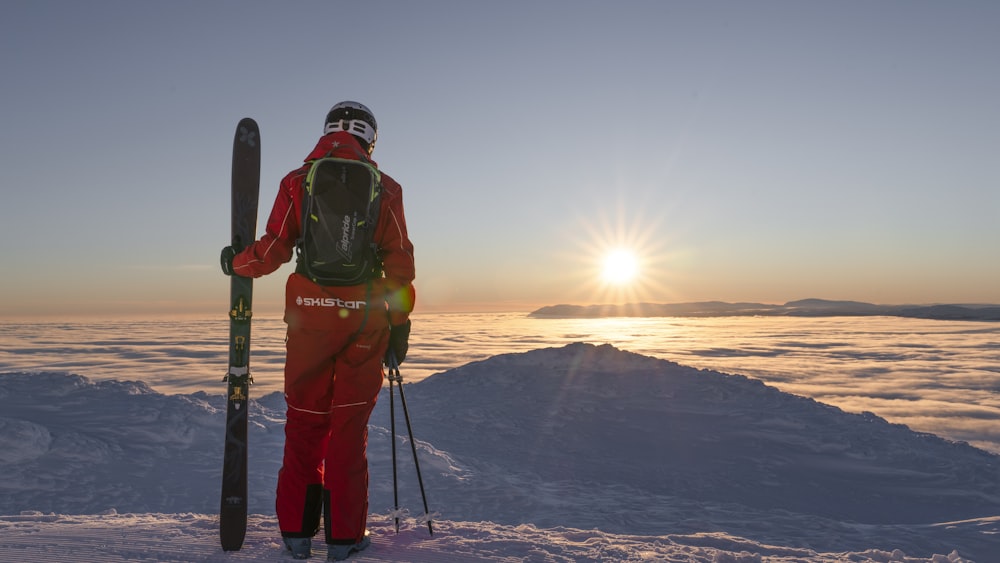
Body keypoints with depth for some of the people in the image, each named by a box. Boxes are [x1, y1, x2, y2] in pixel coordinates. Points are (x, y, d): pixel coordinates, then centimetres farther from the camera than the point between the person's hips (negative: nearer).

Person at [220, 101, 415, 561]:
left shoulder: (297, 181, 4)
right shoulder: (384, 187, 4)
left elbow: (274, 249, -3)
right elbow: (399, 260, 0)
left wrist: (236, 262, 18)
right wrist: (400, 323, 5)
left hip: (309, 314, 1)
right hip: (365, 316, 0)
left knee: (304, 421, 11)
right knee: (349, 424, 7)